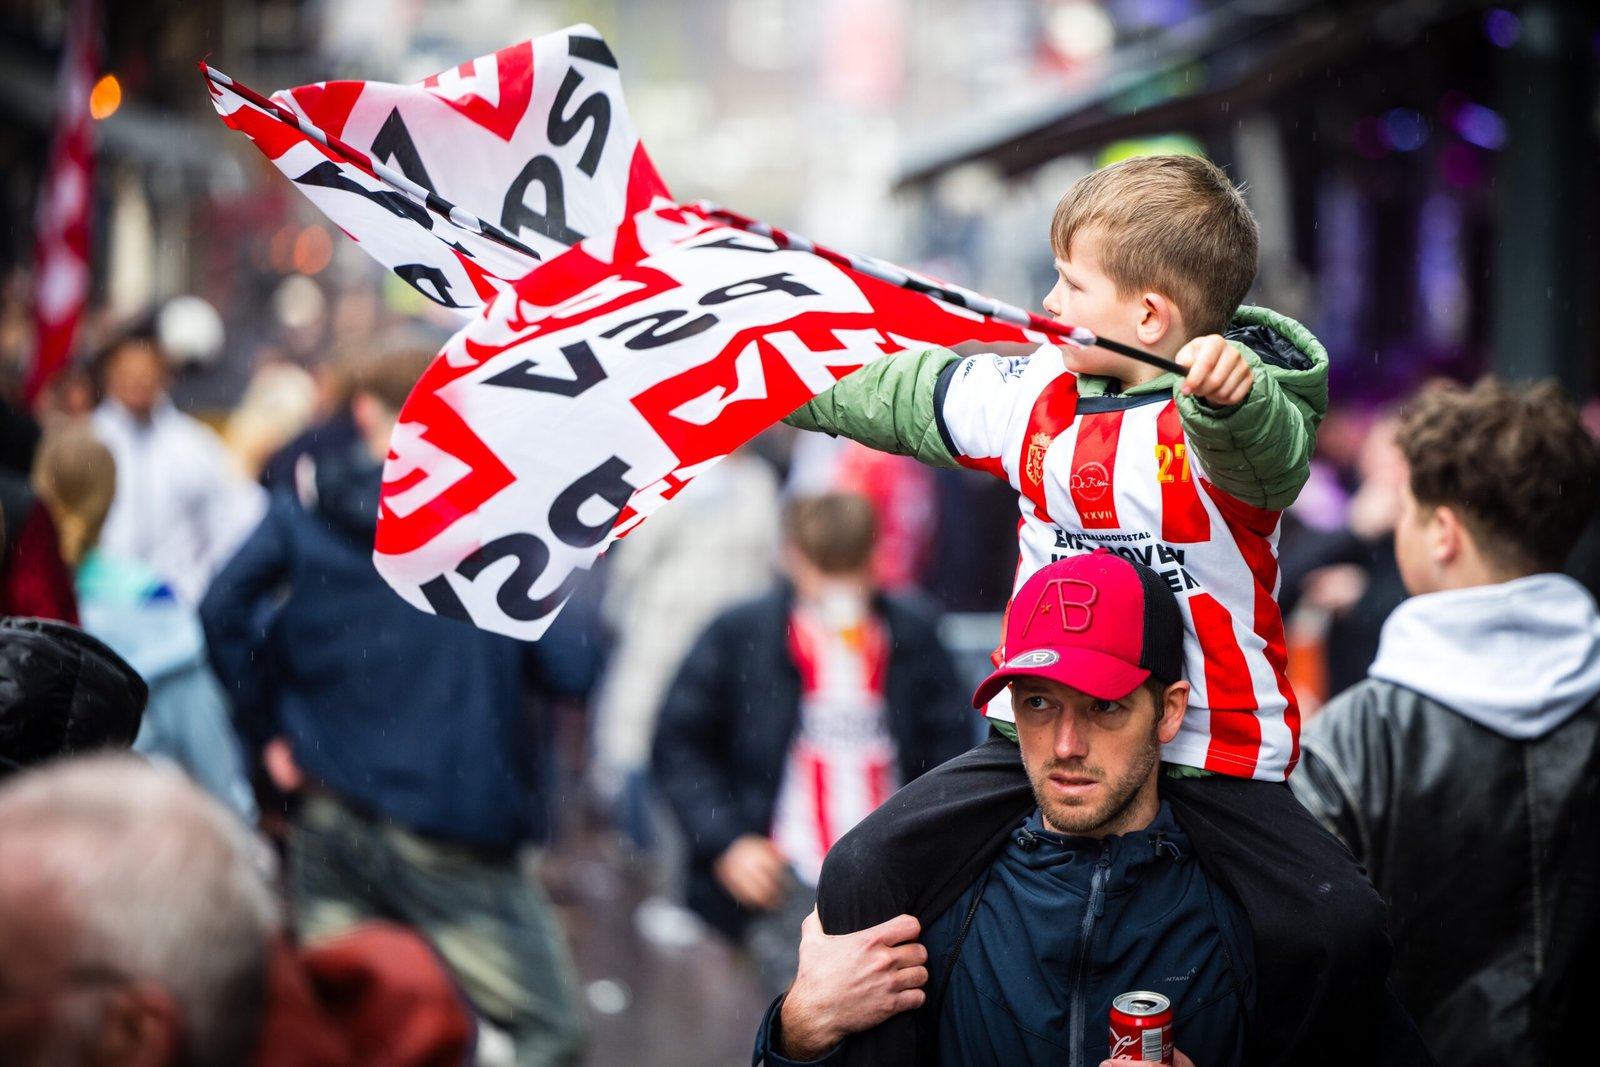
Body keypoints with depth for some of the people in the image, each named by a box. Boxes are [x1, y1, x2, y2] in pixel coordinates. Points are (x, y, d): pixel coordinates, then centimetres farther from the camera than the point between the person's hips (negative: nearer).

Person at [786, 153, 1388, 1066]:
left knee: (1340, 932, -24)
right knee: (863, 879, -13)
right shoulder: (1030, 393, 6)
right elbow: (904, 395, 22)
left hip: (1212, 757, -4)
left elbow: (1268, 458, -35)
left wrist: (1230, 393, -57)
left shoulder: (1236, 411, -11)